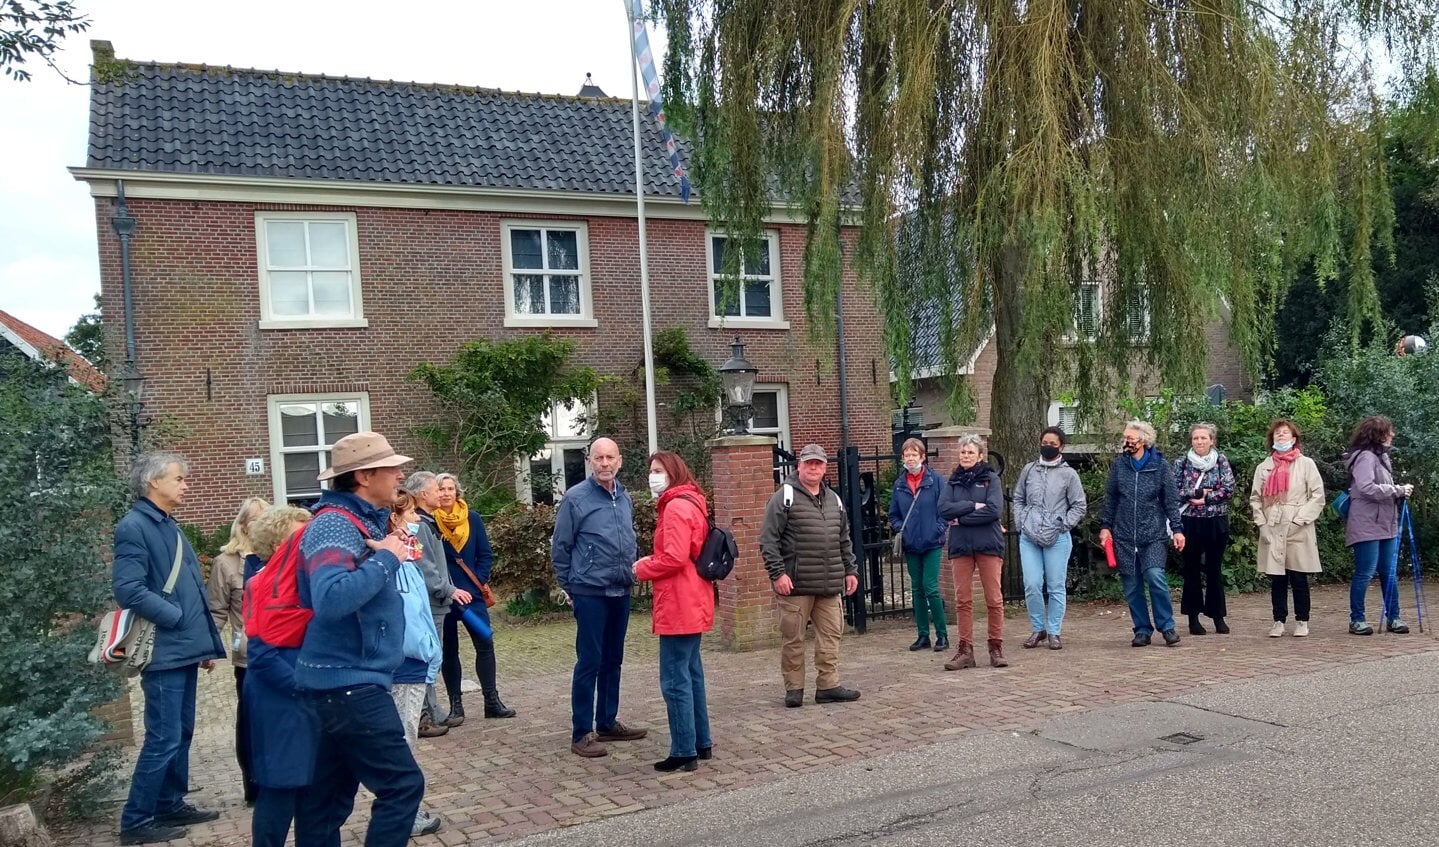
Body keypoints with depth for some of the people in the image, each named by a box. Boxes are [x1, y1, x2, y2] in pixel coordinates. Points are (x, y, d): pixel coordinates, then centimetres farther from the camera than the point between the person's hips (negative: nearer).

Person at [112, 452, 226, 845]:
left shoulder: (169, 527, 16)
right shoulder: (134, 526, -13)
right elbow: (127, 589, -23)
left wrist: (207, 641, 16)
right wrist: (176, 617, -16)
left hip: (185, 650, 9)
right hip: (164, 652, -9)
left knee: (181, 734, 15)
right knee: (164, 739, -5)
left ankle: (171, 806, 27)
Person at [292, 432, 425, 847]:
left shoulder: (362, 520, 13)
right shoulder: (335, 525, -17)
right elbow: (332, 598, -34)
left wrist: (389, 552, 6)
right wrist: (387, 558, -24)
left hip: (345, 682, 10)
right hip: (349, 683, -10)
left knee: (328, 798, 15)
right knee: (402, 784, -7)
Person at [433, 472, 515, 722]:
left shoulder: (472, 518, 3)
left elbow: (485, 555, 5)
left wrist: (478, 582, -6)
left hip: (472, 592, 2)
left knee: (485, 644, -1)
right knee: (449, 649, 6)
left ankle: (492, 701, 6)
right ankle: (455, 704, 14)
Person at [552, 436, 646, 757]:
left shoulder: (624, 498, 9)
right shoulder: (576, 498, -9)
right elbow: (560, 547, -5)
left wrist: (633, 569, 13)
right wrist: (568, 588, -1)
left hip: (620, 592, 6)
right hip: (590, 594, -6)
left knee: (613, 660, 14)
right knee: (589, 662, -4)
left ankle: (607, 722, 26)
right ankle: (581, 734, 4)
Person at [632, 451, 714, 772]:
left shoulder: (676, 507, -16)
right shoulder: (690, 503, 17)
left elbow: (674, 558, -23)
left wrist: (640, 570, -8)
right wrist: (650, 562, 7)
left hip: (679, 604, -11)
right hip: (692, 602, 11)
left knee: (675, 679, -6)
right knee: (691, 673, 17)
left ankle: (684, 752, -2)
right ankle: (701, 742, 24)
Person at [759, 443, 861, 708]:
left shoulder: (834, 499, 16)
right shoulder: (785, 497, -5)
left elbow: (844, 540, 24)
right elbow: (768, 539, -10)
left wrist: (850, 570, 18)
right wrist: (777, 573, -15)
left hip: (829, 585, 6)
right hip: (795, 585, -6)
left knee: (831, 635, 7)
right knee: (793, 638, 1)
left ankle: (828, 685, 16)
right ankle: (794, 688, 12)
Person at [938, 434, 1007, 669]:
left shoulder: (991, 478, 2)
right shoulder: (953, 481, 11)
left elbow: (994, 510, -13)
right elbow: (944, 509, -5)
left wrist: (961, 518, -10)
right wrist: (973, 505, -13)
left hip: (988, 544, -3)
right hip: (960, 546, 3)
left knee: (994, 599, 1)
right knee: (962, 600, 4)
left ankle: (996, 647, 11)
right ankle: (965, 650, 10)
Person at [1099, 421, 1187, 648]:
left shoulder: (1160, 465, 0)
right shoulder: (1118, 464, 5)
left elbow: (1171, 500, 2)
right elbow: (1110, 498, 10)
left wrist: (1177, 529, -4)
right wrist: (1105, 526, 6)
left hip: (1152, 535, -2)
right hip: (1123, 536, 3)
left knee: (1155, 577, -17)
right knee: (1131, 585, 4)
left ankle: (1167, 626, -2)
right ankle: (1142, 629, 16)